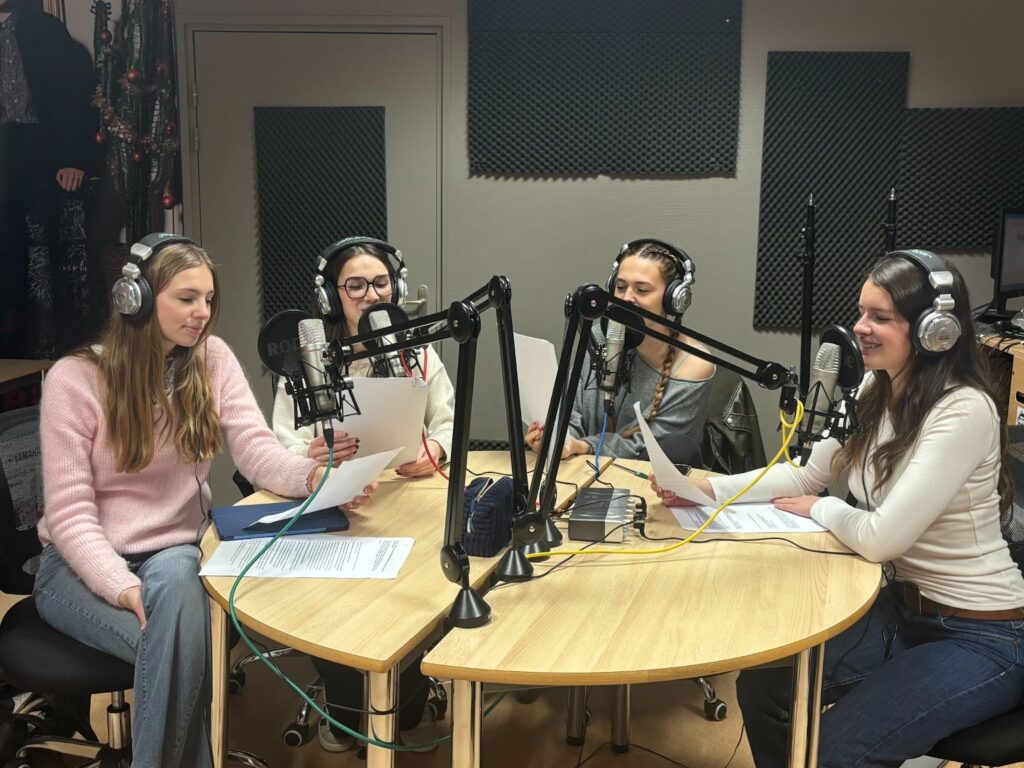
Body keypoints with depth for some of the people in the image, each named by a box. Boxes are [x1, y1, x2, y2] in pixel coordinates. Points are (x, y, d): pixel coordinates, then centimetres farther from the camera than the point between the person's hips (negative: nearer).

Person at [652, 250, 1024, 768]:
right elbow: (807, 473, 5)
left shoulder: (964, 411, -26)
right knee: (762, 687, -3)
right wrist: (709, 490, -7)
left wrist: (821, 509, -9)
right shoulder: (875, 389, 1)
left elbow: (879, 538, -29)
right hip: (901, 609, 8)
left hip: (981, 638, -7)